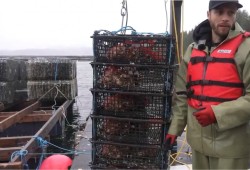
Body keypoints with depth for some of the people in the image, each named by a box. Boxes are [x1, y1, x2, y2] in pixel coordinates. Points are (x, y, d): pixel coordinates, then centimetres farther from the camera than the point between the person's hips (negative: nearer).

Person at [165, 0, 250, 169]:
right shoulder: (193, 50, 9)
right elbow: (182, 94, 12)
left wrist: (218, 113, -21)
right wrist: (174, 128, 9)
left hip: (231, 143, -5)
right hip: (198, 139, 5)